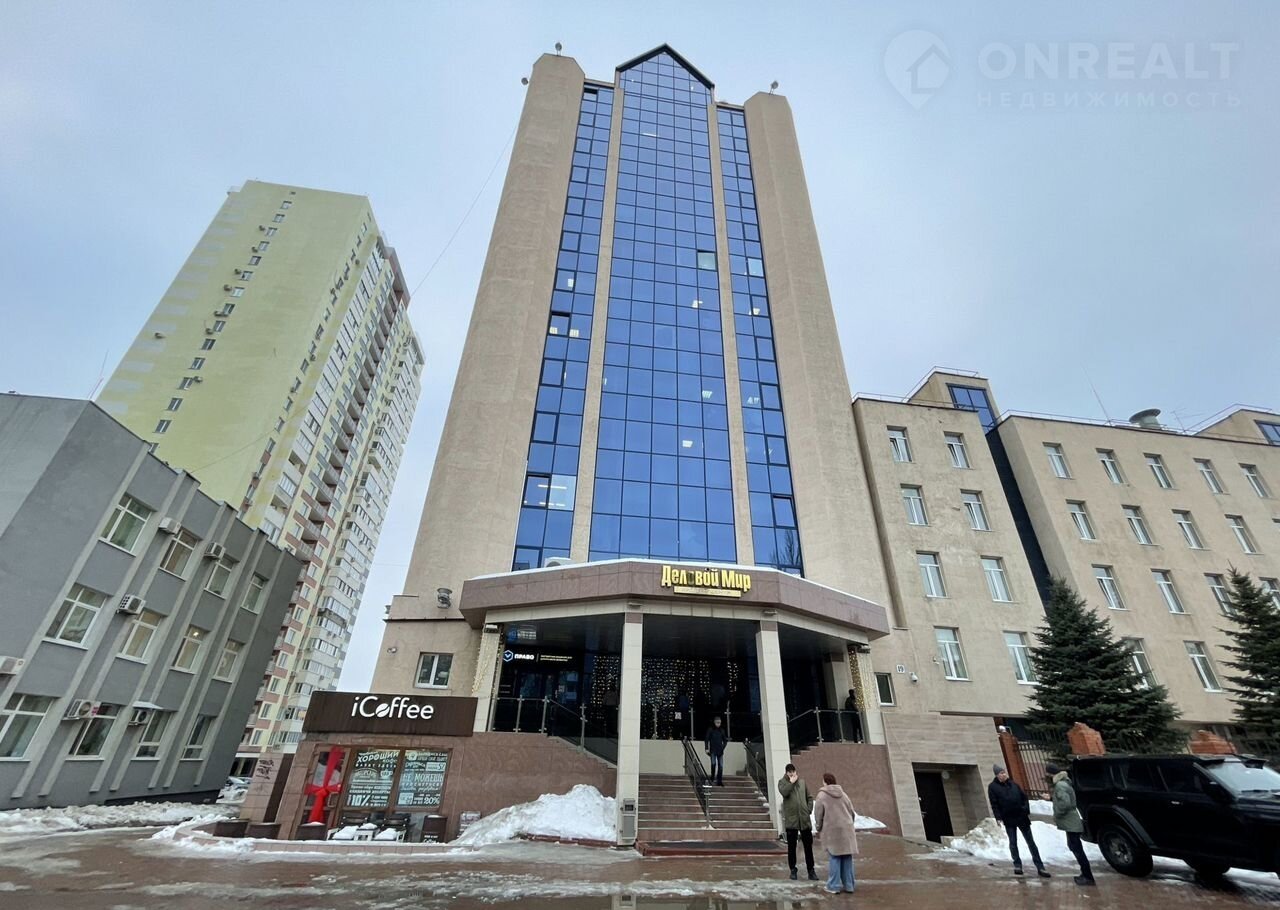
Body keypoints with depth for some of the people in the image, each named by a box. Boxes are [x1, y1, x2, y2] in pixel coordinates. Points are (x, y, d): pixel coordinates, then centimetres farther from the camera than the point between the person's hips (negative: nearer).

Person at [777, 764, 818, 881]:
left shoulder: (802, 782, 8)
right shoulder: (782, 782, -2)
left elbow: (810, 797, 14)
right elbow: (784, 792, -21)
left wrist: (809, 809, 2)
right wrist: (791, 782, -16)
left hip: (804, 819, 3)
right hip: (791, 820, -2)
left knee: (808, 846, 7)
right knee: (791, 847, 6)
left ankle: (811, 870, 18)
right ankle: (793, 870, 19)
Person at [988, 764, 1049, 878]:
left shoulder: (1012, 783, 3)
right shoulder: (992, 787, -9)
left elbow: (1024, 797, 10)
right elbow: (994, 804, -8)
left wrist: (1027, 811, 2)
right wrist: (998, 818, -13)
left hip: (1022, 817, 3)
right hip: (1008, 819, -3)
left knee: (1030, 841, 7)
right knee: (1013, 843, 6)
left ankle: (1040, 867, 14)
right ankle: (1017, 865, 20)